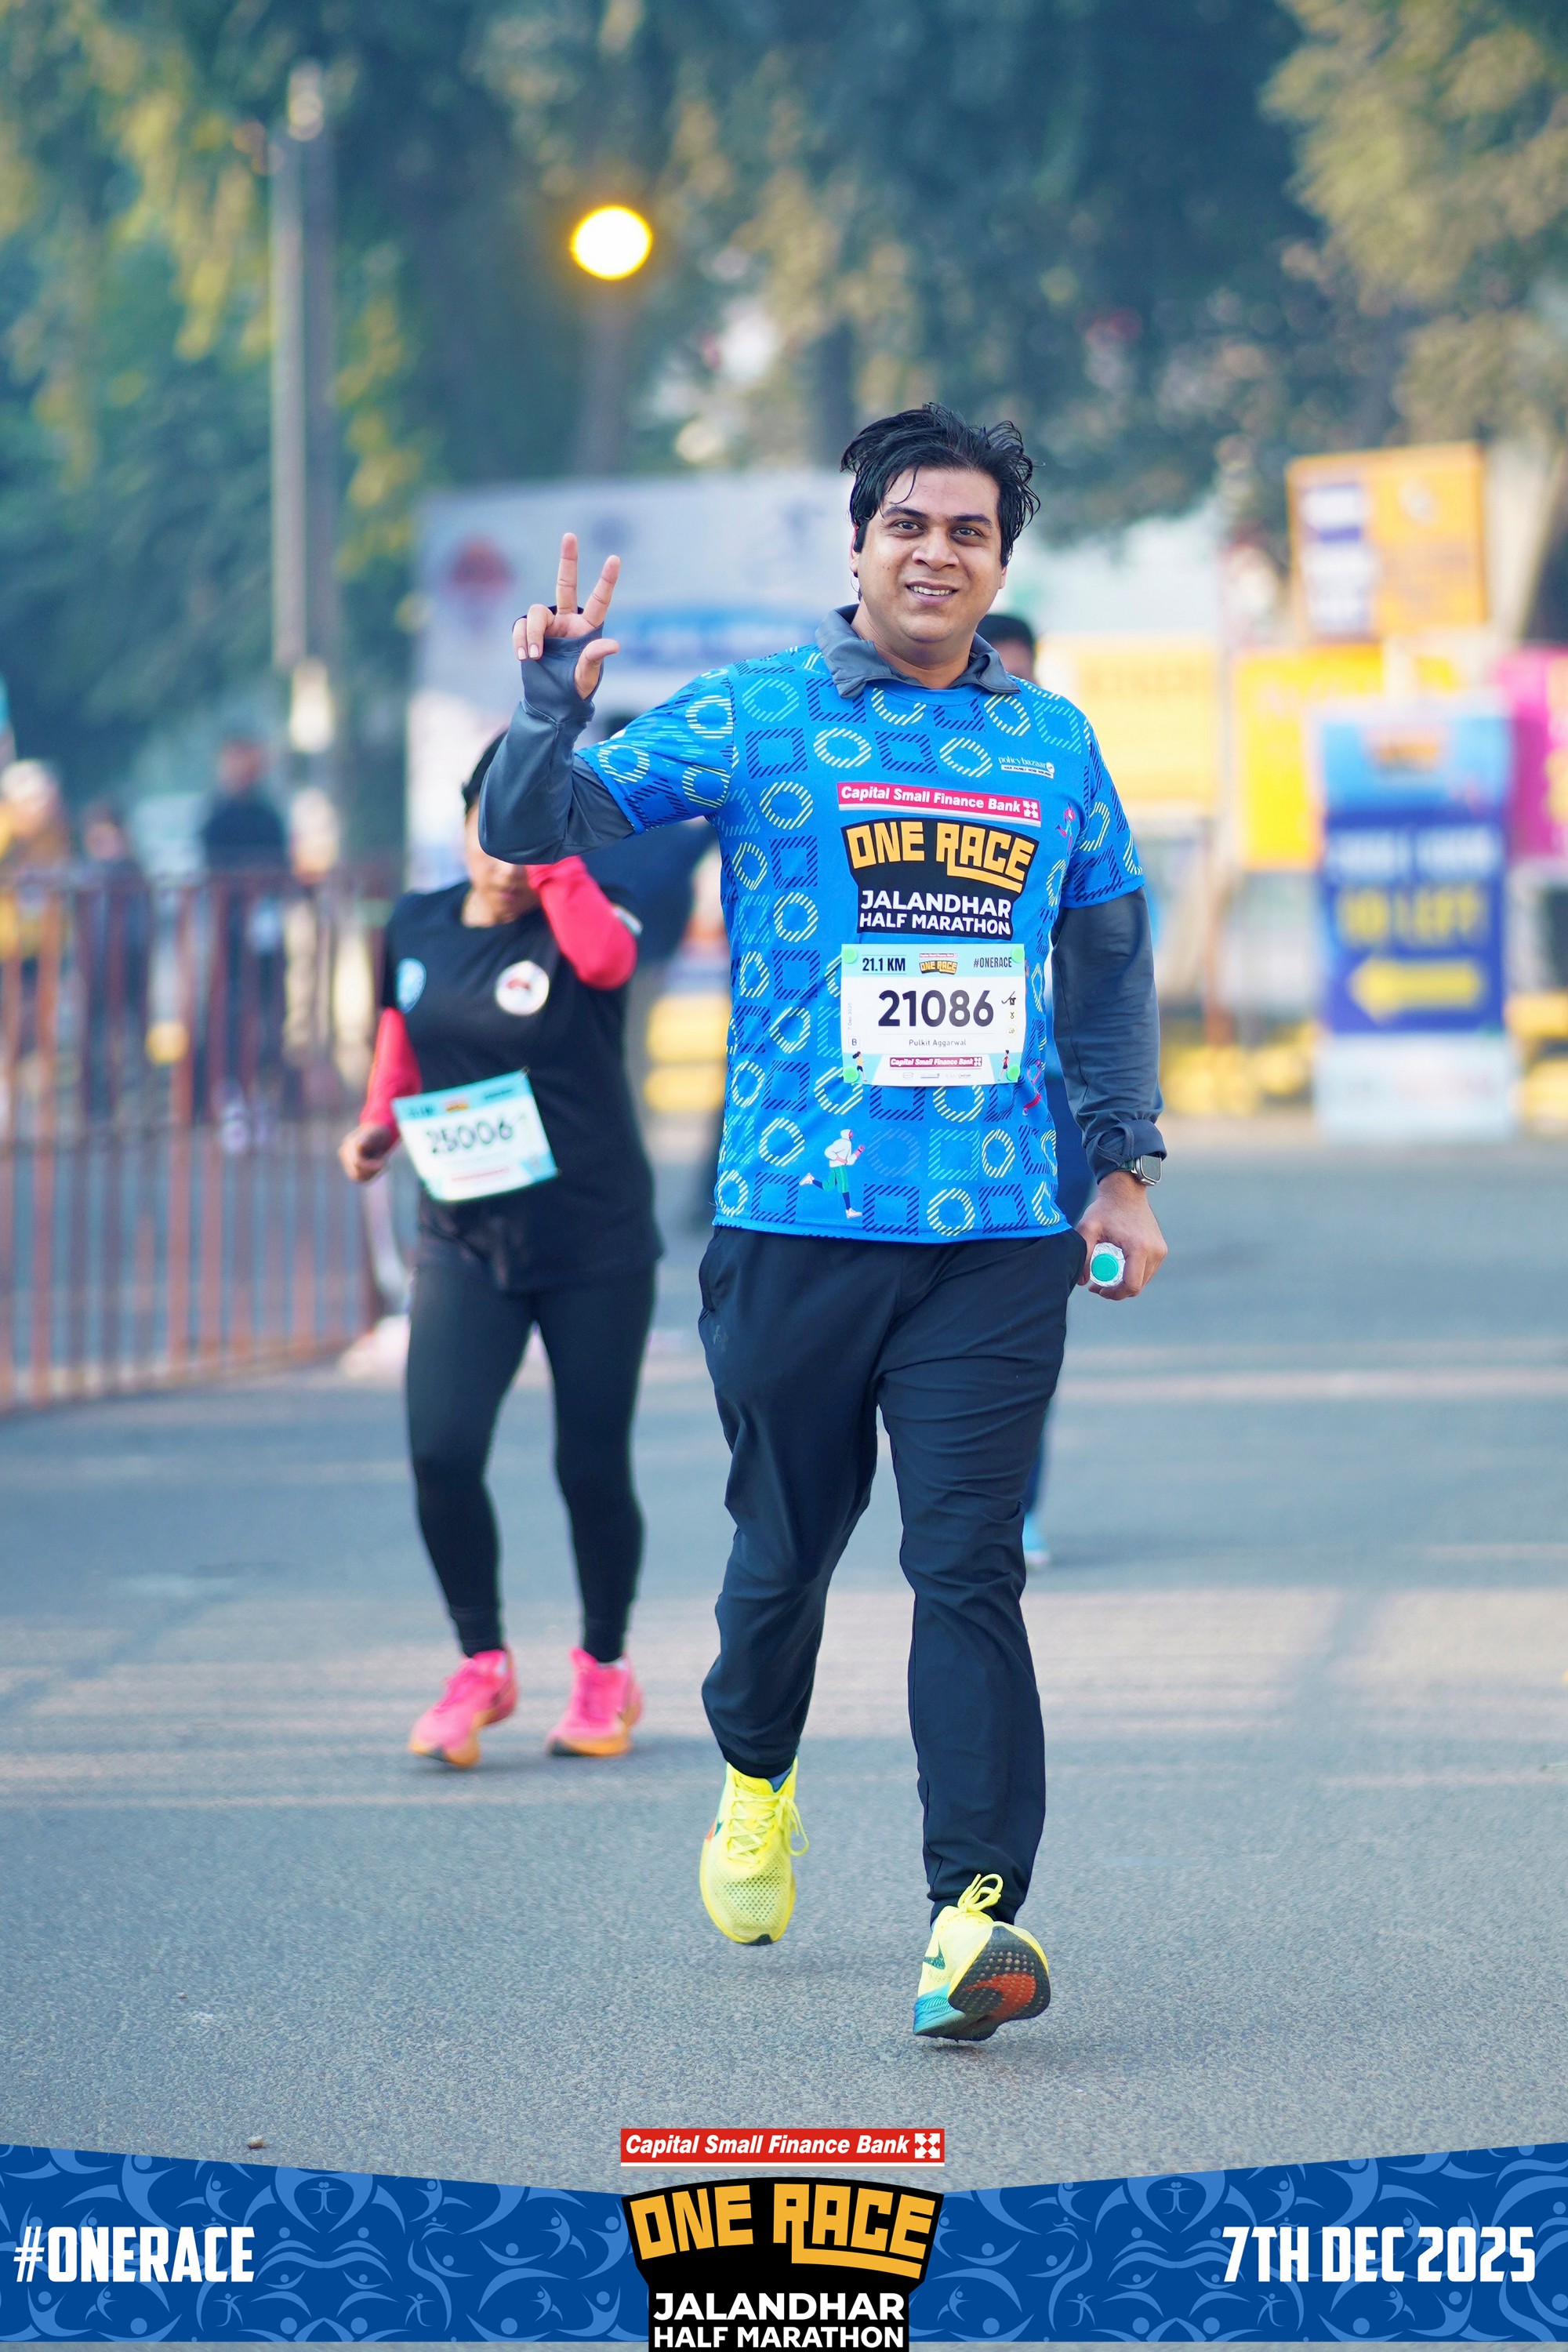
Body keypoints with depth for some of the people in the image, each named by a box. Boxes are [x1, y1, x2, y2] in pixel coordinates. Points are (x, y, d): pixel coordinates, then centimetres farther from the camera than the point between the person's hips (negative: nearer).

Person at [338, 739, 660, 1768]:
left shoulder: (580, 924, -10)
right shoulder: (417, 928, 4)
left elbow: (604, 957, -35)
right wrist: (378, 1126, 1)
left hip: (594, 1238, -3)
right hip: (465, 1237, 3)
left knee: (592, 1467, 4)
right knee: (441, 1452, -12)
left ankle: (605, 1667, 28)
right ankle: (482, 1663, 9)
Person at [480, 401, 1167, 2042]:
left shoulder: (1055, 747, 10)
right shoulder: (751, 721, 1)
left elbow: (1110, 965, 21)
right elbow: (535, 830, -3)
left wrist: (1126, 1167, 16)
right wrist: (554, 716, -23)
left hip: (998, 1235, 1)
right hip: (795, 1228, -1)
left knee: (969, 1564, -8)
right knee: (788, 1541, 11)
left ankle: (976, 1908, -13)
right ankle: (755, 1777, 39)